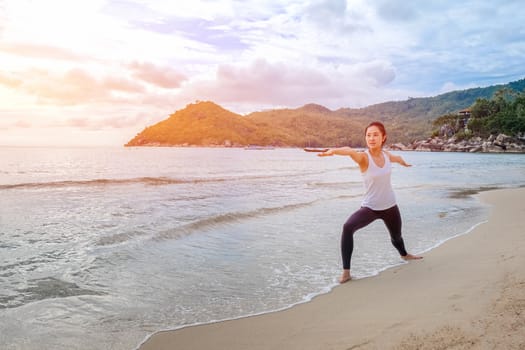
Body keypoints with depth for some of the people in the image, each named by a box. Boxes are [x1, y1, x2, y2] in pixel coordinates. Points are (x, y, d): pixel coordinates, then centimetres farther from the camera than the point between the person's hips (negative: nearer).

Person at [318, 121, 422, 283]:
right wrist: (334, 150, -68)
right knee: (348, 227, -32)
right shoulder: (364, 157, -21)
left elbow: (397, 158, 22)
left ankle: (404, 255, 64)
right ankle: (346, 272, -23)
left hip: (390, 206, 5)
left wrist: (404, 162, 46)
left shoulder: (386, 155, -5)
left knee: (396, 236, 27)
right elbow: (350, 151, -46)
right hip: (370, 207, -5)